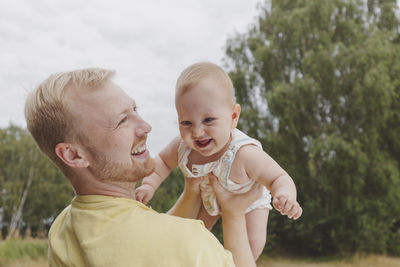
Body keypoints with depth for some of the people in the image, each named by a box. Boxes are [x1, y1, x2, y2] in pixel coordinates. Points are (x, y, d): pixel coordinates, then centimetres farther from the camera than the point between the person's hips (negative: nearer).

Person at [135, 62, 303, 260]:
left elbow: (278, 178, -37)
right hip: (210, 198, 4)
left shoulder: (245, 154, -47)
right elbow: (163, 162, -8)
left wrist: (285, 195, -60)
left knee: (253, 246, -10)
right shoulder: (182, 148, -32)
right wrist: (149, 185, -24)